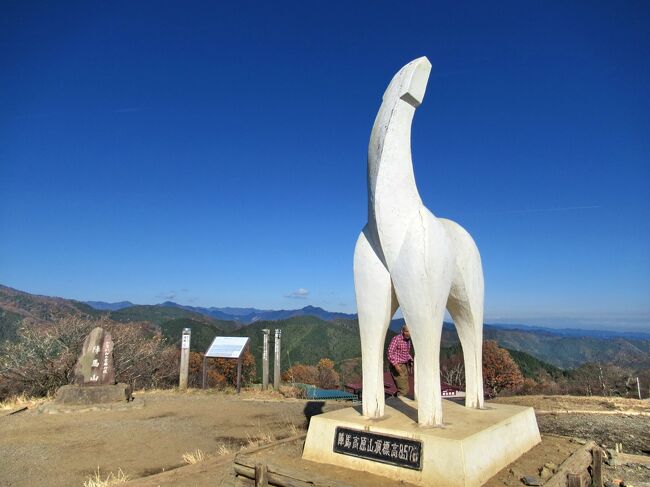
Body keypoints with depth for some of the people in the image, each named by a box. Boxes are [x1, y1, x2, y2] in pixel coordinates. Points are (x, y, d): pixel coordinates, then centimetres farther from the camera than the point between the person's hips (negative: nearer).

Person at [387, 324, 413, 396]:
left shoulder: (408, 340, 12)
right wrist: (396, 364, -29)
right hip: (397, 367, -9)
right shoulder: (396, 339, -14)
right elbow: (390, 353, -20)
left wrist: (411, 361, 9)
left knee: (405, 389, 11)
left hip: (404, 366, 9)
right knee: (404, 390, -12)